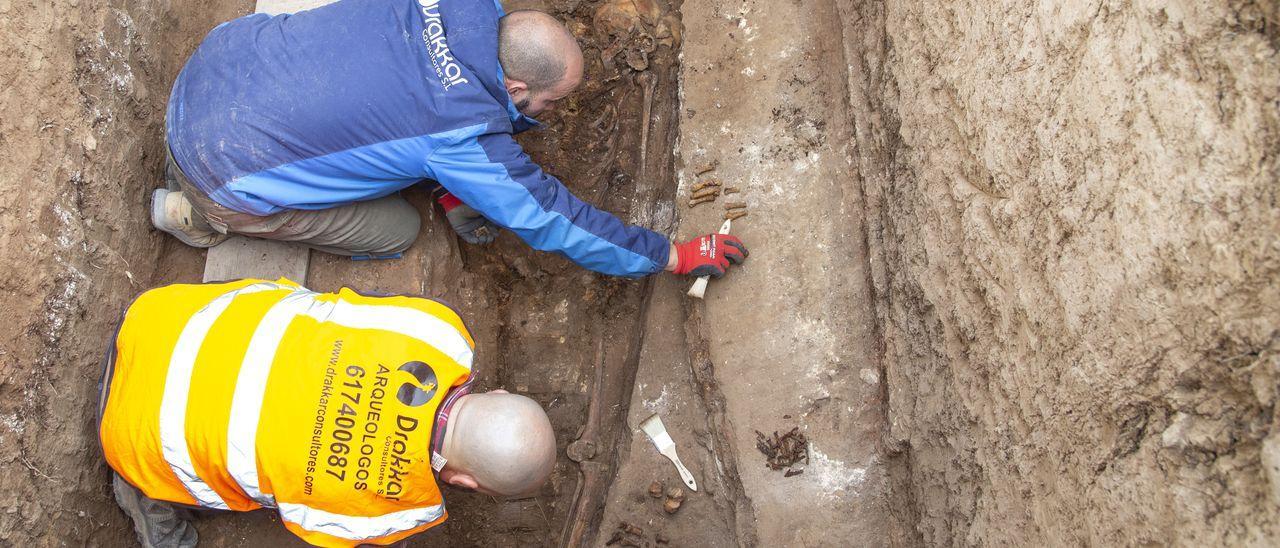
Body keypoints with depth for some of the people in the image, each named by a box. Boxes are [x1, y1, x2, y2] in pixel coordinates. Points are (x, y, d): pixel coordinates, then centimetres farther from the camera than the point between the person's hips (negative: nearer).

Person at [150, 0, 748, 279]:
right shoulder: (468, 136, -26)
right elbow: (552, 219, -14)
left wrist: (452, 190, 15)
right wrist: (673, 255, -6)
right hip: (224, 172, -7)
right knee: (395, 232, 8)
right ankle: (196, 211, 11)